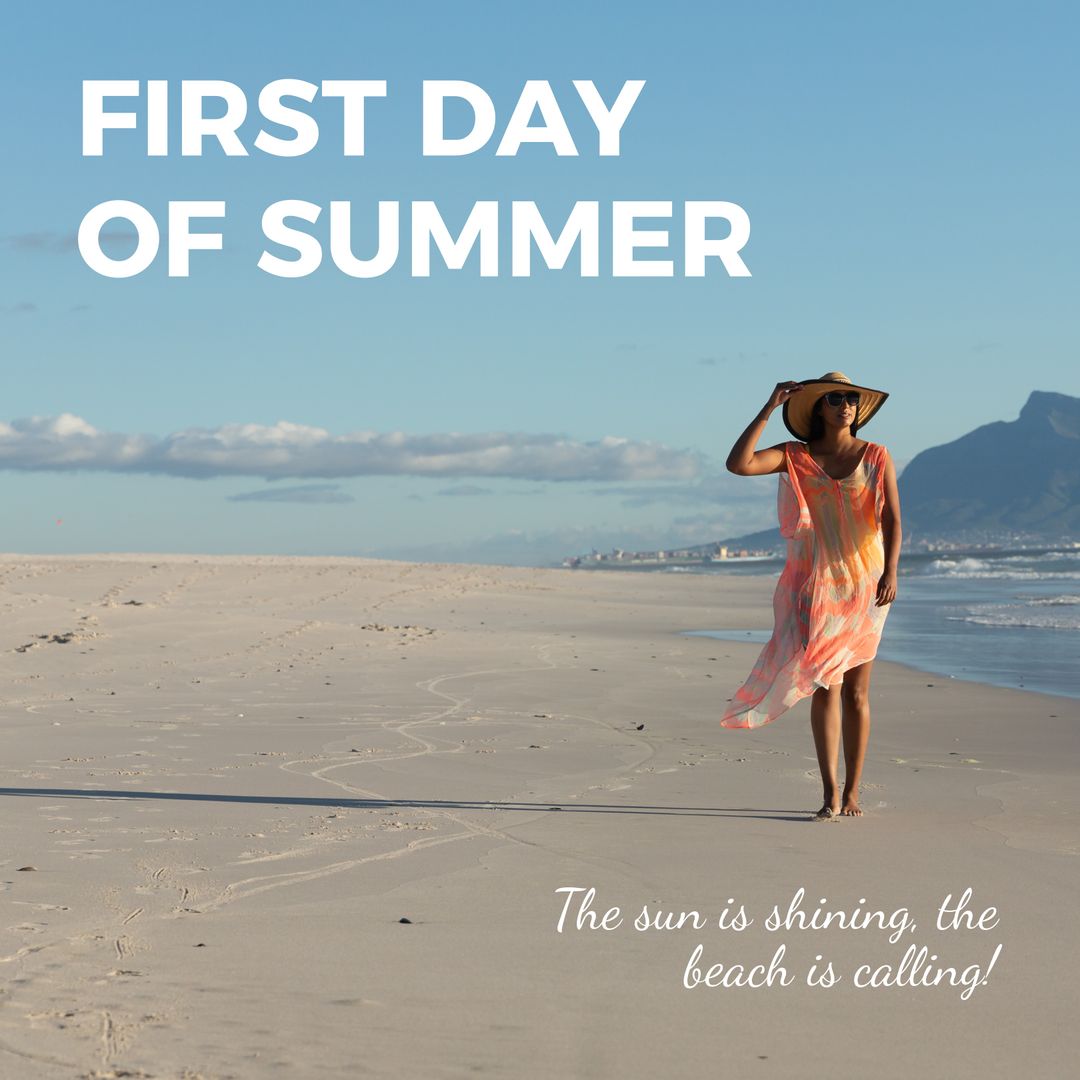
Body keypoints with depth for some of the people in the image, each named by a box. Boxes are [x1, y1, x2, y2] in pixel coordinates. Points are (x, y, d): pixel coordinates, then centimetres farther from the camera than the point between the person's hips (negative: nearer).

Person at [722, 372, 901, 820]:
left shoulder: (876, 456, 1)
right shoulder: (795, 457, 2)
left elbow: (892, 520, -5)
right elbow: (738, 464, -13)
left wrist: (890, 572, -18)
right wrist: (768, 410, -13)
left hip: (863, 585, 0)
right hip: (815, 586, 0)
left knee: (856, 691, 5)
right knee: (826, 685, -9)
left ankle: (851, 792, 14)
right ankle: (830, 796, -6)